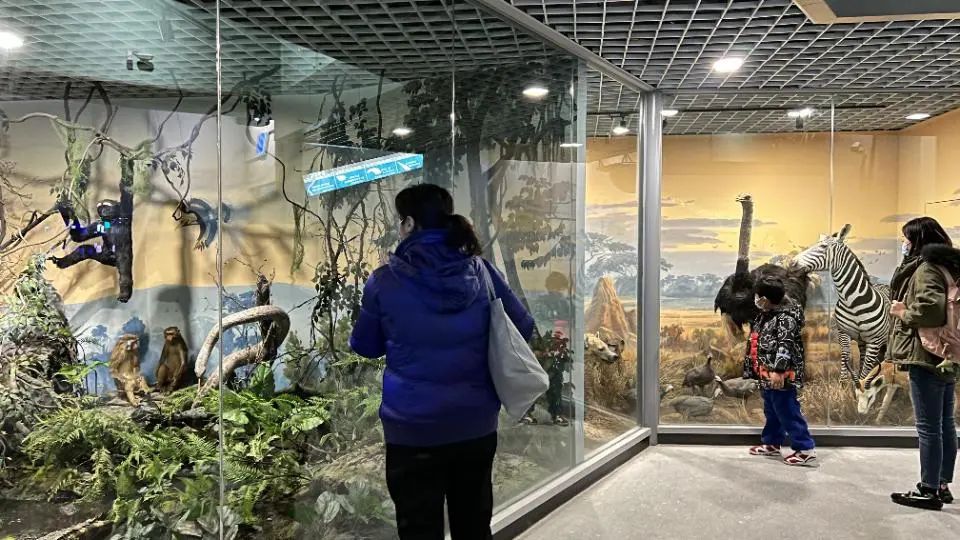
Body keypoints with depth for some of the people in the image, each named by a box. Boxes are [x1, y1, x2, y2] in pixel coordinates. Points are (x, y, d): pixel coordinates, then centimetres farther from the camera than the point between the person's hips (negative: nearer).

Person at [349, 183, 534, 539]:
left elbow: (365, 347, 3)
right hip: (477, 424, 3)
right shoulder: (481, 271, -5)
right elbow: (523, 329, 4)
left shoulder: (385, 281, -11)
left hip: (413, 429, -3)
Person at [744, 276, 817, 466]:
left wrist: (778, 370, -31)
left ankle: (806, 450, 1)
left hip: (781, 375, -10)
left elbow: (785, 345, -25)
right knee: (771, 411, 20)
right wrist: (752, 368, 28)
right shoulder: (765, 315, 13)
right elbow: (758, 342, 22)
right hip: (767, 374, 10)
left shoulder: (786, 316, -17)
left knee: (788, 412, -5)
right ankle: (771, 443, 33)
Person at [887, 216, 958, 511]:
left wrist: (903, 312, -13)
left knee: (928, 427, -3)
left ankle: (929, 491, 4)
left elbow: (931, 308, -29)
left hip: (927, 357, -10)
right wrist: (908, 309, 10)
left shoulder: (925, 268, -14)